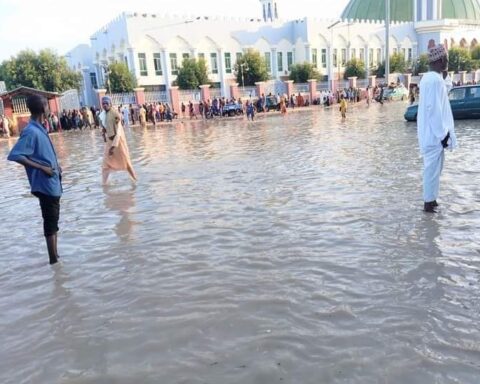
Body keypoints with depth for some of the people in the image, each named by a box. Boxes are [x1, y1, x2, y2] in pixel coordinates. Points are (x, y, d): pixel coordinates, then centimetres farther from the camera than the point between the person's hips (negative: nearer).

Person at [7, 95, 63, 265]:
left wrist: (55, 165, 9)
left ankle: (55, 256, 27)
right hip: (46, 184, -9)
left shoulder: (40, 129, 10)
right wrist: (42, 168, -21)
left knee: (53, 222, 16)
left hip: (53, 183, 9)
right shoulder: (31, 132, -17)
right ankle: (54, 259, 10)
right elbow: (15, 155, -23)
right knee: (51, 223, 0)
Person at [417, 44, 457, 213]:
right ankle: (429, 202, 7)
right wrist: (443, 133, -19)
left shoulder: (428, 78, 12)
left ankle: (431, 199, 27)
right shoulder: (435, 80, -19)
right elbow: (434, 109, -23)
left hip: (430, 132, 10)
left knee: (433, 167, 17)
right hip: (435, 133, -10)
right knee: (433, 167, -2)